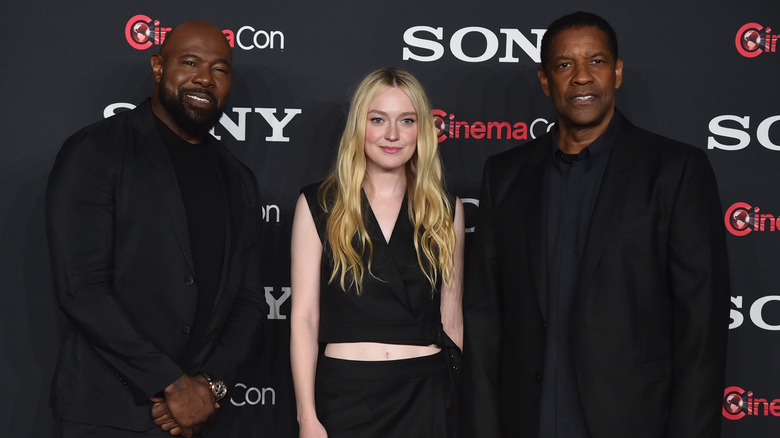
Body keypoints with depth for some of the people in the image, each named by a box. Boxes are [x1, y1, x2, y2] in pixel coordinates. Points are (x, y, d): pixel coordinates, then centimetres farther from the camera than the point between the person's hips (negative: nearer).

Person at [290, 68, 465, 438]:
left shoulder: (445, 210, 7)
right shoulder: (319, 205, 1)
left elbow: (451, 317, 9)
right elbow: (303, 316, -3)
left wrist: (461, 401, 8)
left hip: (426, 396, 2)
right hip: (345, 391, -1)